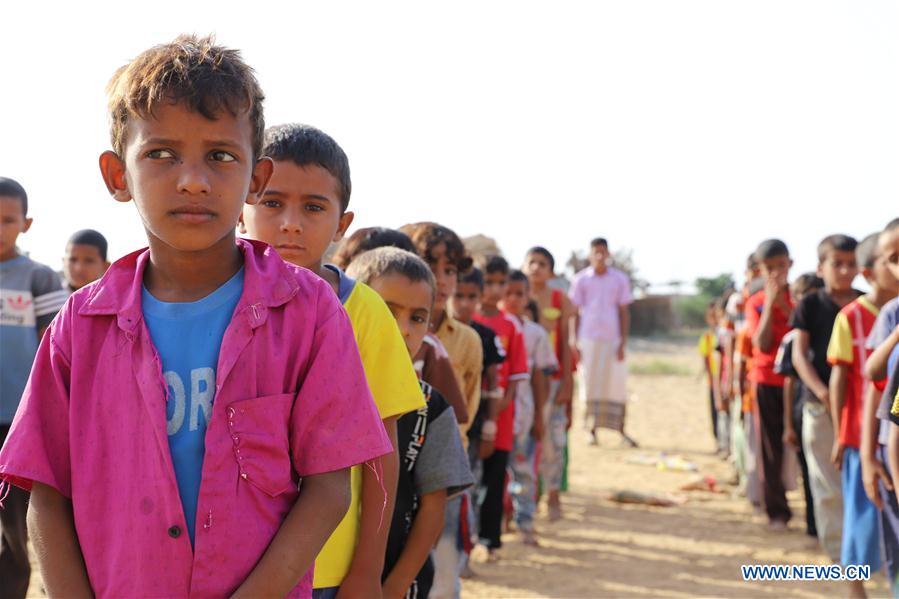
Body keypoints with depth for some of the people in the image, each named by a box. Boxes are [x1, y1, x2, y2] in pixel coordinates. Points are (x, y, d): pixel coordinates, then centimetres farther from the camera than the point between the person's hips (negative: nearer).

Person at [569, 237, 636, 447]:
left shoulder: (620, 279, 7)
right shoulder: (581, 280, 5)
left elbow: (624, 313, 7)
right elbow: (575, 313, 6)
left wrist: (623, 343, -2)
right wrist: (575, 344, -1)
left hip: (612, 339, 1)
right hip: (588, 338, 0)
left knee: (617, 384, -2)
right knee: (590, 384, 0)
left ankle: (621, 430, 4)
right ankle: (592, 430, 6)